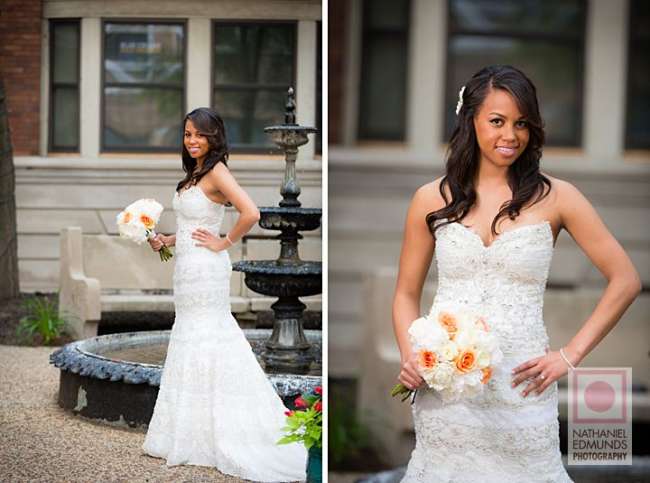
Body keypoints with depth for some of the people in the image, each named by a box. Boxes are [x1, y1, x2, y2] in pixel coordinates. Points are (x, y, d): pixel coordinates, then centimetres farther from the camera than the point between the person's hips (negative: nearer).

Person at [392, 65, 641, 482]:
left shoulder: (555, 197, -2)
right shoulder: (432, 199, 3)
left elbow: (626, 281, 1)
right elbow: (407, 294, 11)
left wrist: (570, 356, -4)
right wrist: (409, 356, -6)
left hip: (521, 388, -1)